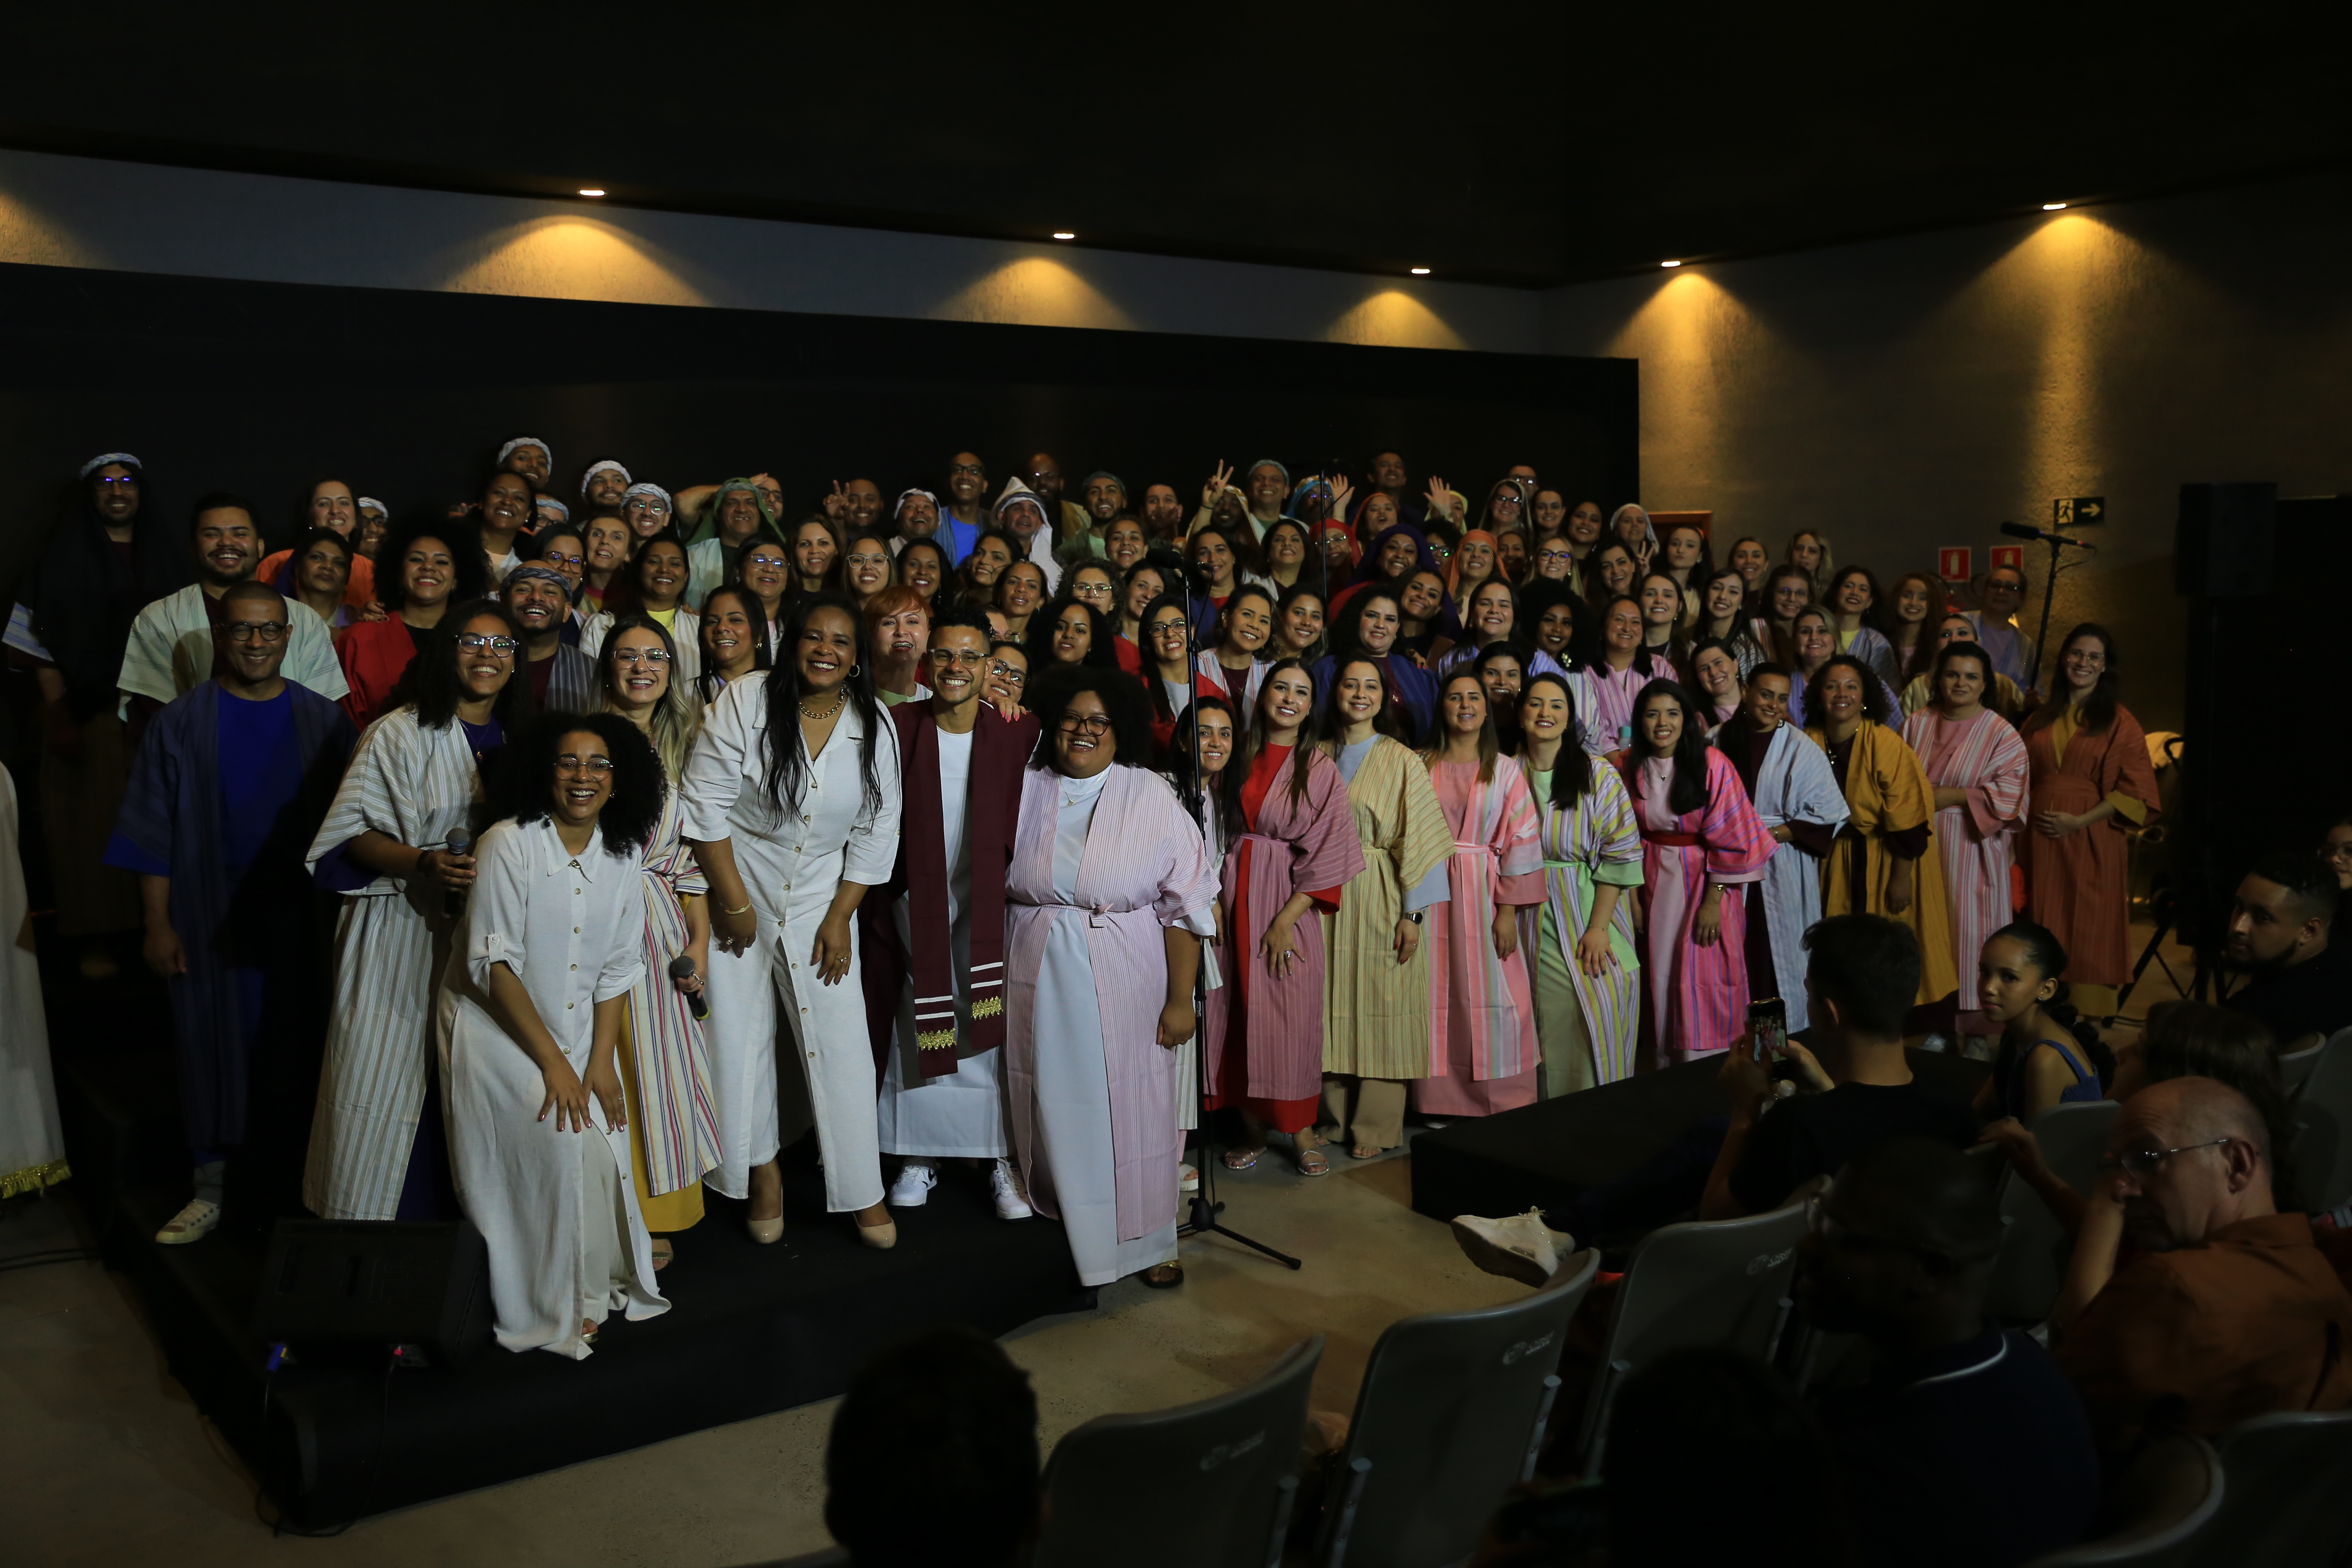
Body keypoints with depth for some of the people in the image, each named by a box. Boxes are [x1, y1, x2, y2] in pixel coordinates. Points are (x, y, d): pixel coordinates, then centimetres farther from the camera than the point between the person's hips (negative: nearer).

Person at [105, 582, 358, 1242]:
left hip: (300, 921, 1)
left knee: (294, 1046, 6)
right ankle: (210, 1191, 17)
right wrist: (158, 924, -5)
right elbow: (154, 833, 0)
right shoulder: (183, 723, 0)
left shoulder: (324, 722, 2)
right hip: (210, 920, 0)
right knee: (213, 1047, 5)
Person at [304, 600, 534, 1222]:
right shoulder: (400, 733, -4)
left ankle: (459, 1215, 18)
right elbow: (356, 834, -8)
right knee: (388, 1072, -1)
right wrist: (421, 863, -24)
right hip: (404, 933, -4)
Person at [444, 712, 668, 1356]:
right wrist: (553, 1062, -18)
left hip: (578, 1028, 5)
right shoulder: (509, 845, -16)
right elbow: (494, 965, -17)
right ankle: (552, 1309, 3)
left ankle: (595, 1287, 11)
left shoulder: (621, 856, 0)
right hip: (497, 1028, -5)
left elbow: (618, 969, 4)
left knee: (604, 1144, -10)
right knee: (564, 1144, -16)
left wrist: (600, 1061, -6)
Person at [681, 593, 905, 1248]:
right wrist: (734, 902, -12)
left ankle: (862, 1190, 13)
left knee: (842, 1041, -1)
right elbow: (705, 806, -13)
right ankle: (762, 1168, 26)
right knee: (741, 1035, 5)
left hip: (822, 900, 1)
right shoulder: (745, 701, -14)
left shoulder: (875, 726, -6)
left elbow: (875, 832, 0)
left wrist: (840, 917, -2)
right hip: (738, 889, -1)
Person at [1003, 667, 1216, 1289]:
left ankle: (1147, 1243, 21)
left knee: (1133, 1111, 5)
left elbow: (1186, 905, -6)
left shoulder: (1152, 797, -5)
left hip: (1125, 986, -2)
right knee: (1055, 1108, 9)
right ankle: (1068, 1226, 28)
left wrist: (1181, 999, -10)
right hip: (1039, 984, 2)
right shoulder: (1024, 790, 3)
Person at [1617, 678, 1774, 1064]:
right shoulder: (1626, 767, -1)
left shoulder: (1713, 765, -14)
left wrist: (1713, 901, -15)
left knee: (1702, 985, -2)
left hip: (1704, 880, -4)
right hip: (1652, 884, 4)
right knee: (1658, 978, 11)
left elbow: (1731, 839, -13)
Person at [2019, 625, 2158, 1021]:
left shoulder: (2119, 721, -2)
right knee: (2044, 930, 6)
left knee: (2089, 930, 0)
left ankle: (2086, 1018, 7)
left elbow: (2135, 791, -6)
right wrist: (2026, 814, 5)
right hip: (2041, 839, 4)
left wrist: (2079, 821, -14)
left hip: (2092, 841, -4)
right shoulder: (2042, 718, 13)